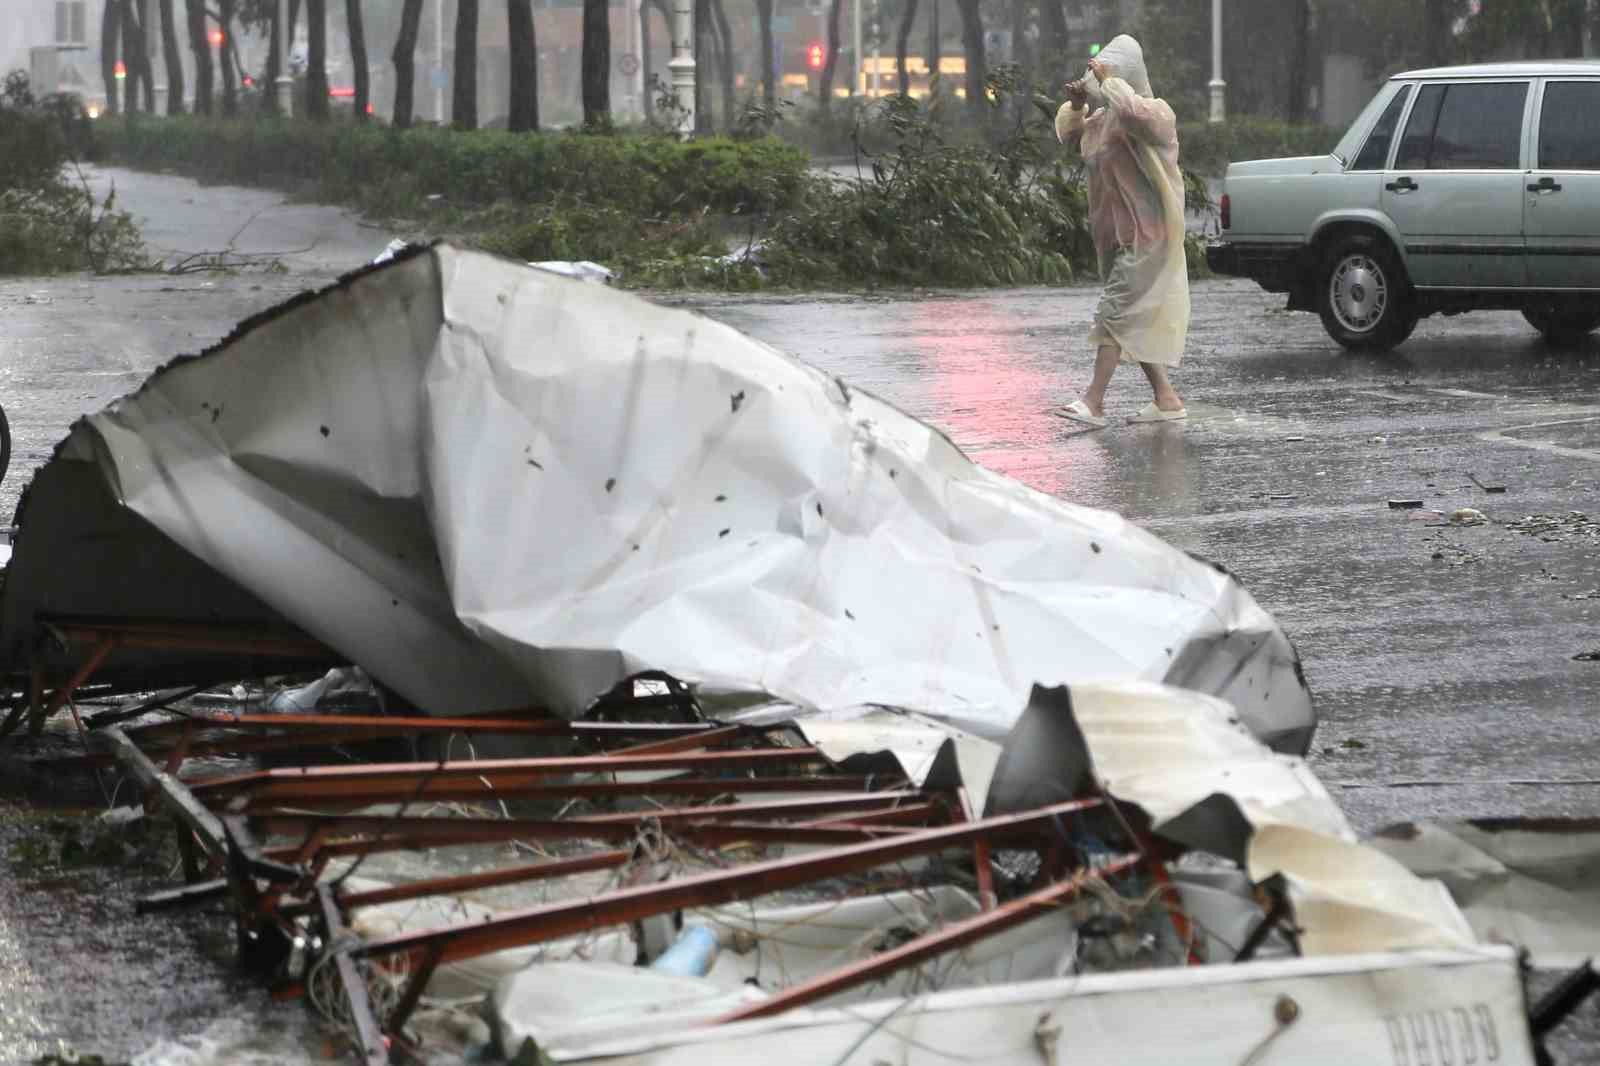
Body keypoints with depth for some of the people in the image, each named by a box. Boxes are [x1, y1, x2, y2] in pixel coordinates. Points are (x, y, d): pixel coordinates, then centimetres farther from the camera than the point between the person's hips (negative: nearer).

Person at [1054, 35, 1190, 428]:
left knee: (1116, 311, -14)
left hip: (1146, 235, -9)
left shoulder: (1157, 112, -12)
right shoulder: (1105, 117, 13)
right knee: (1135, 319, 10)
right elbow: (1067, 133, 23)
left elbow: (1137, 115, -35)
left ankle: (1093, 402, -18)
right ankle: (1167, 399, 14)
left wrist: (1109, 81, -25)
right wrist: (1076, 105, 3)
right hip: (1117, 234, 9)